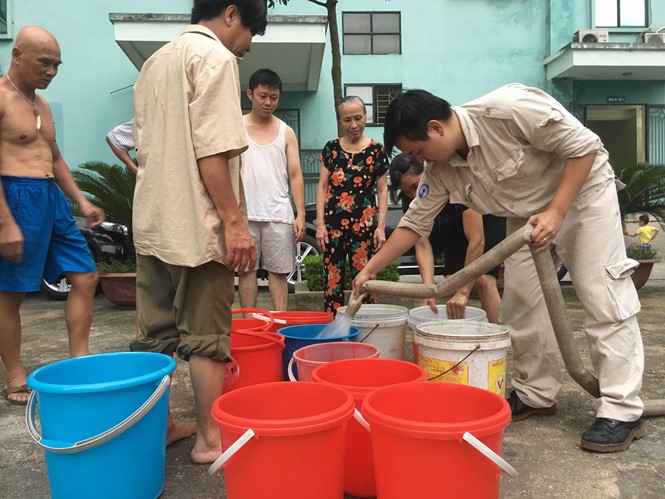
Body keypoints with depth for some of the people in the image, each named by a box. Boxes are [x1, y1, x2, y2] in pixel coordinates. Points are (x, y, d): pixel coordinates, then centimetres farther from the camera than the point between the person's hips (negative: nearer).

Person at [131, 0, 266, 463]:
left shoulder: (156, 61, 20)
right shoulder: (214, 56, -7)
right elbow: (212, 150, -18)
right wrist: (235, 221, -17)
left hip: (153, 221, 9)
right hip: (196, 224, -8)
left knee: (155, 334, 12)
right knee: (207, 336, 1)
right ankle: (210, 437, 11)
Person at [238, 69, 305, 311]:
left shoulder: (286, 132, 10)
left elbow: (295, 175, 7)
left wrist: (300, 214, -1)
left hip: (278, 213, 1)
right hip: (245, 213, 0)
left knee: (278, 271, 2)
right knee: (247, 269, 3)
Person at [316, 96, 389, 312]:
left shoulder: (376, 150, 2)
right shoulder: (331, 148, 6)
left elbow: (382, 190, 3)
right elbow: (323, 187, 7)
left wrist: (381, 227, -4)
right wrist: (320, 223, 0)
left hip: (364, 225, -1)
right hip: (333, 225, 2)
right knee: (332, 280, 3)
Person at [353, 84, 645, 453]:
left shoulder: (508, 108, -32)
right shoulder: (441, 168, -11)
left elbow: (584, 146, -26)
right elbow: (415, 223, -4)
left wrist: (556, 212, -29)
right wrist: (371, 269, -6)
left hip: (582, 190, -6)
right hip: (528, 212, 7)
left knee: (604, 297, -10)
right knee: (520, 301, 1)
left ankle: (623, 410, -4)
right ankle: (537, 393, 15)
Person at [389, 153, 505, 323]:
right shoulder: (410, 199, -22)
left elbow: (477, 240, -39)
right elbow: (422, 246, -23)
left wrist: (463, 292, -40)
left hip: (489, 217, -5)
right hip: (455, 224, 5)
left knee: (484, 279, -20)